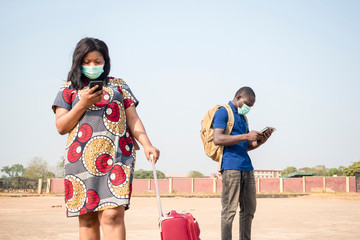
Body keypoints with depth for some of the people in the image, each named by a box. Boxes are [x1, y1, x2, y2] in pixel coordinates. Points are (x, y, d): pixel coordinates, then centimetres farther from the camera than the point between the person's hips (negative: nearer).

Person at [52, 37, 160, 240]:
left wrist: (147, 144, -5)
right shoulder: (69, 89, 17)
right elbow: (61, 127, 10)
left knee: (112, 215, -15)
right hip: (82, 157, 1)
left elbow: (133, 119, 11)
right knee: (87, 218, -1)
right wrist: (82, 104, -3)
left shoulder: (119, 85, 19)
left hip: (116, 155, -1)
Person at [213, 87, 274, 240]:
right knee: (229, 210, -7)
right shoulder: (223, 112, -2)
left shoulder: (243, 118, 24)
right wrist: (246, 136, -18)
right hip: (230, 166, -9)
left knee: (249, 209, 10)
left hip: (247, 167, 9)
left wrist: (259, 141, 6)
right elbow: (217, 139, -15)